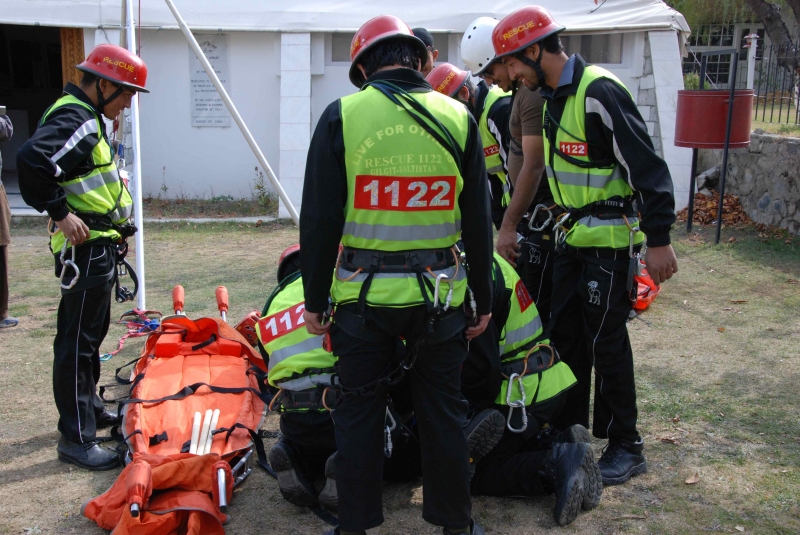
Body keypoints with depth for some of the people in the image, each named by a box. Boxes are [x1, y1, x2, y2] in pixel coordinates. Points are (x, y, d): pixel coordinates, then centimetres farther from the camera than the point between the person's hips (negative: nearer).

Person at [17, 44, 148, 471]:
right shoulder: (76, 122, -18)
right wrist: (61, 213, -26)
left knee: (91, 333, 21)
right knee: (76, 342, -5)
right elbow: (31, 160, -33)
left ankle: (89, 408, 36)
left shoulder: (86, 118, 16)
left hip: (97, 247, 11)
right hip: (84, 249, -11)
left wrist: (114, 222, 13)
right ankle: (76, 438, 2)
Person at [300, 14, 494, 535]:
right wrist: (484, 300, 10)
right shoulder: (458, 117, 0)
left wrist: (315, 299, 3)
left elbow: (320, 219, -6)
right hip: (440, 294, 2)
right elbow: (479, 221, 2)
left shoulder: (342, 116, -5)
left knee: (359, 412, 12)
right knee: (444, 409, 15)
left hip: (363, 295, -1)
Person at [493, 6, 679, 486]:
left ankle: (627, 447, 12)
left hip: (611, 239, -9)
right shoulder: (555, 96, 10)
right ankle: (567, 428, 27)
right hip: (574, 235, 9)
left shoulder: (599, 93, -19)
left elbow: (646, 166, -22)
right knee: (566, 333, 13)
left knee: (606, 340, -3)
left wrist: (659, 238, -24)